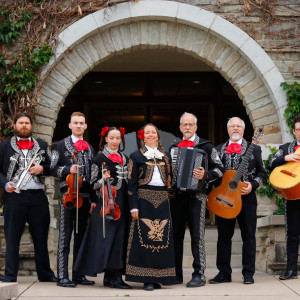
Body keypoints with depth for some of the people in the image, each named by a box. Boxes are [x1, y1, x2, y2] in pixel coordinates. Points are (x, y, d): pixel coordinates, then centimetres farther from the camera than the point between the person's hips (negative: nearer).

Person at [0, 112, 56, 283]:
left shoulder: (42, 146, 15)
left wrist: (42, 169, -5)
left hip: (38, 197, 2)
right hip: (14, 196, -2)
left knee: (41, 237, 9)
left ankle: (45, 273, 19)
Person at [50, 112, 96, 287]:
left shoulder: (89, 148, 18)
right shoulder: (60, 146, 6)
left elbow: (93, 175, 16)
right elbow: (53, 169, -1)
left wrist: (94, 199, 10)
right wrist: (68, 169, -18)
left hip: (85, 196, 5)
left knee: (81, 236, 8)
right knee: (65, 236, -5)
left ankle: (78, 275, 14)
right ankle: (63, 276, -3)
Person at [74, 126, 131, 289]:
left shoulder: (124, 158, 17)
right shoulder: (100, 158, 1)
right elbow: (93, 183, -1)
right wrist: (103, 179, -19)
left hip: (121, 203, 6)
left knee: (120, 237, 2)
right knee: (109, 236, -11)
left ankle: (110, 277, 8)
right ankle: (114, 277, -10)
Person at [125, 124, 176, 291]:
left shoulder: (164, 157, 17)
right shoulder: (136, 156, 5)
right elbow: (131, 183, -1)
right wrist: (133, 206, -10)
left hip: (162, 200, 4)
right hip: (144, 200, -4)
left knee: (162, 238, 0)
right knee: (145, 237, -7)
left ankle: (158, 278, 8)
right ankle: (147, 279, -2)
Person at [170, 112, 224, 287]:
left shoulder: (206, 146, 3)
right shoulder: (174, 148, 17)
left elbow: (219, 169, -2)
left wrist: (206, 175, -19)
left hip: (196, 195, -5)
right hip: (176, 196, 5)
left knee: (197, 235, -6)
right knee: (176, 235, 6)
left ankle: (199, 275, -1)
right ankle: (177, 274, 15)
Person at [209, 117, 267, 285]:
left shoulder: (254, 149, 8)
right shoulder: (218, 150, 14)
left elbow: (261, 173, 5)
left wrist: (252, 185, -11)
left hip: (246, 197, -2)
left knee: (248, 235, 1)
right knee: (224, 236, 5)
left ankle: (248, 273, 8)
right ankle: (224, 273, 12)